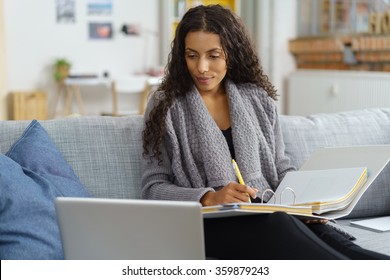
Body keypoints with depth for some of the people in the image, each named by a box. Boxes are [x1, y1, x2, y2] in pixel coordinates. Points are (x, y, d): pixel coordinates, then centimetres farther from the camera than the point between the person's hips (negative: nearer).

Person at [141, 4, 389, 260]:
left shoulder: (258, 99, 16)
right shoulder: (166, 106, 6)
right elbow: (153, 188, 1)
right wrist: (209, 197, -17)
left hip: (270, 212, 4)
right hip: (212, 221, -3)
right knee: (276, 225, -37)